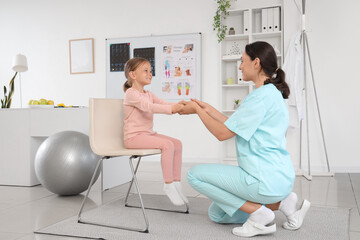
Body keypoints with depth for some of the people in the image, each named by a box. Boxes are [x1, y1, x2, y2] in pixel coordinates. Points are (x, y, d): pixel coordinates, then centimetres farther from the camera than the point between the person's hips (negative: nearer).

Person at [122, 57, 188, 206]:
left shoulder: (149, 95, 19)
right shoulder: (131, 93, -10)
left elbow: (163, 103, 4)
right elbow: (147, 107, -27)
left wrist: (178, 106, -18)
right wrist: (171, 109, -38)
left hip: (148, 134, 9)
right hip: (134, 137, -9)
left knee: (177, 144, -6)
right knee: (167, 145, -26)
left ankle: (176, 183, -2)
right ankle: (168, 185, -16)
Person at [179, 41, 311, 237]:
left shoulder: (262, 96, -19)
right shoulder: (272, 93, 13)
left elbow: (223, 133, -17)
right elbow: (234, 126, 15)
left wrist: (197, 110, -5)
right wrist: (207, 109, 14)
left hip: (266, 180, -10)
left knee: (195, 175, -4)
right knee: (217, 214, 20)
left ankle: (258, 214, -5)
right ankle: (282, 201, 12)